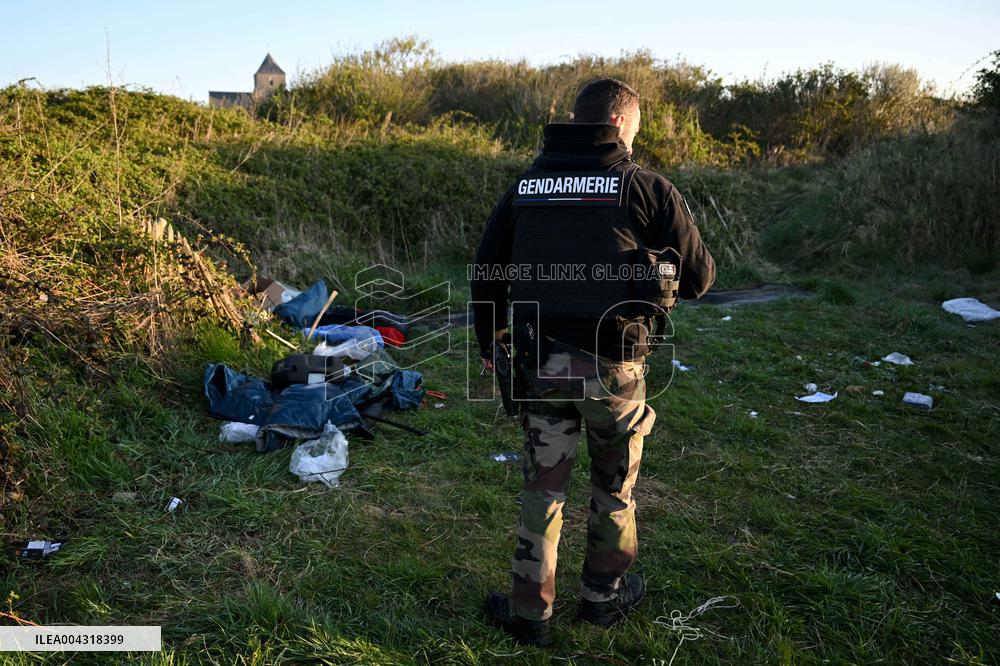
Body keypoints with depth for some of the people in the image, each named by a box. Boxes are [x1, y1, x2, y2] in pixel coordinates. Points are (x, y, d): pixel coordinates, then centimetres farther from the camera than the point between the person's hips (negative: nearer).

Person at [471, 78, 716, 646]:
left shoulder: (526, 185, 5)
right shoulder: (648, 189, -6)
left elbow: (486, 271, 10)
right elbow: (699, 277, -1)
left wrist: (490, 343, 22)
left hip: (542, 361, 3)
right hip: (613, 365, -3)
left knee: (543, 488, 15)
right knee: (614, 484, 19)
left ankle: (530, 612, 26)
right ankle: (605, 595, 37)